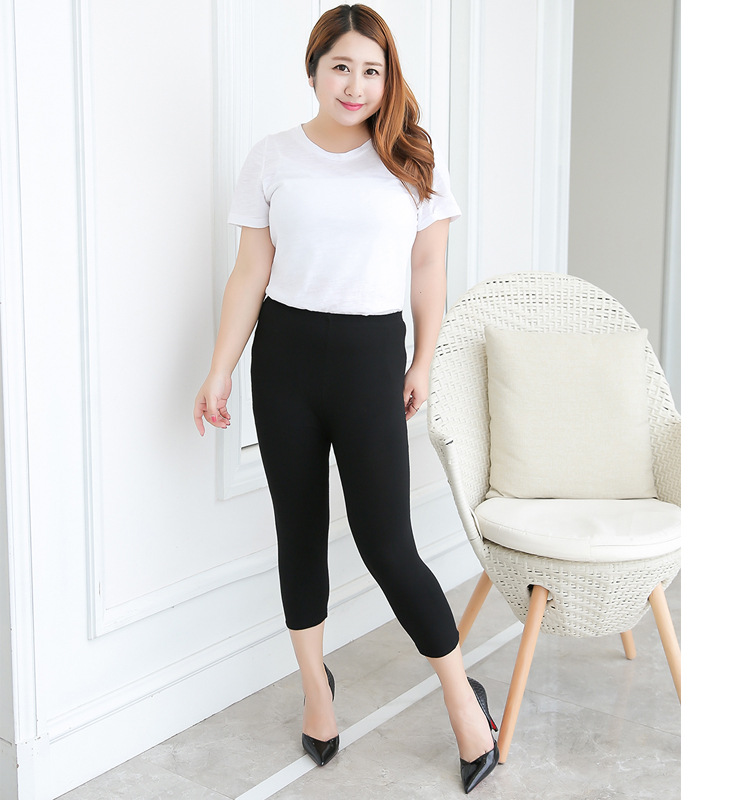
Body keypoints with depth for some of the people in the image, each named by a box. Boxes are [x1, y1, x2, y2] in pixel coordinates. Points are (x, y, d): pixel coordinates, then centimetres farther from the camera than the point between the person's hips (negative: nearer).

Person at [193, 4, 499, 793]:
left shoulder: (413, 159, 1)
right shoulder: (272, 158, 1)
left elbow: (428, 268, 6)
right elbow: (251, 272, 3)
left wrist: (423, 363, 6)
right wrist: (220, 372, 0)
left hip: (371, 354, -2)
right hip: (285, 353, 2)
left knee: (385, 542, -4)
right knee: (299, 529, 10)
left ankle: (462, 695, 15)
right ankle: (316, 686, 29)